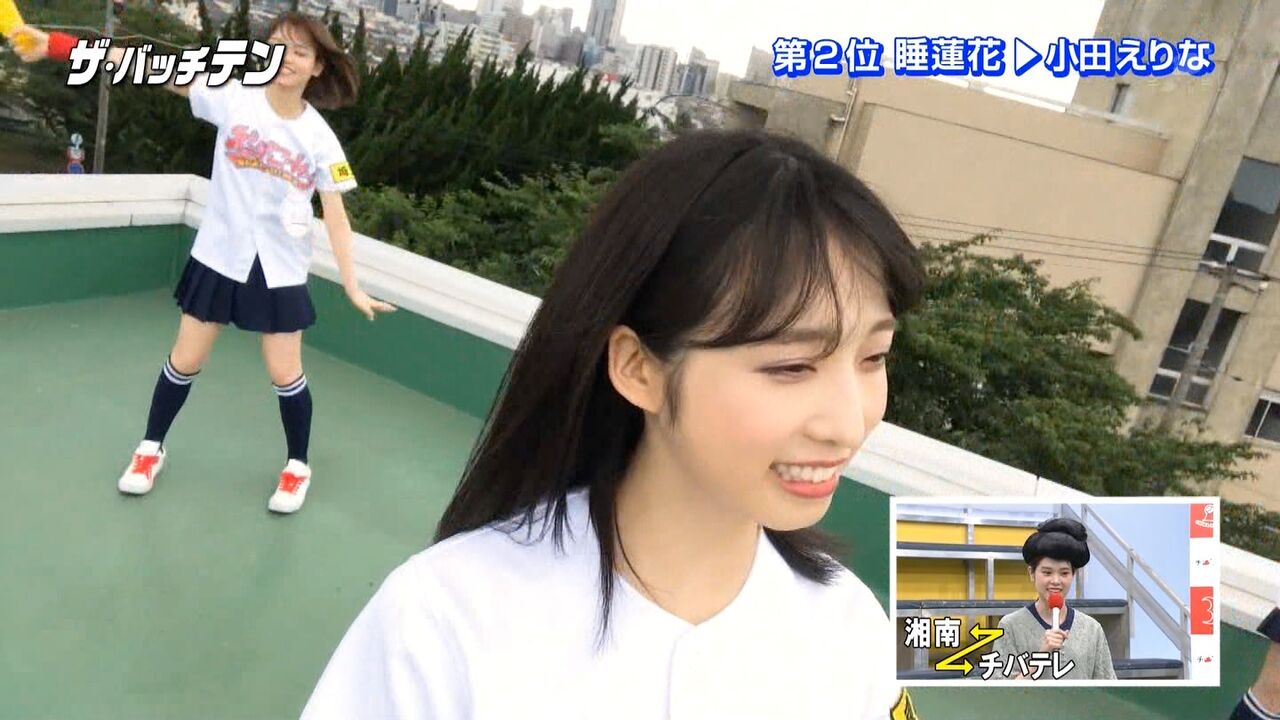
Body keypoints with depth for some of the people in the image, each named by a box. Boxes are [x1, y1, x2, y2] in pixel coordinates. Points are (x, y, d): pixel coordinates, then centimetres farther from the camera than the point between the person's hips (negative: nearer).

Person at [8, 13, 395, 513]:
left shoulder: (320, 138, -8)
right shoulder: (234, 96, -7)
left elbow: (335, 215, -7)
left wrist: (352, 286, -12)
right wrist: (57, 46, -16)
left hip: (280, 270, -1)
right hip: (218, 257, 1)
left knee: (284, 374, 2)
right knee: (184, 361, 11)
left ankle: (297, 467, 25)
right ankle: (151, 448, 36)